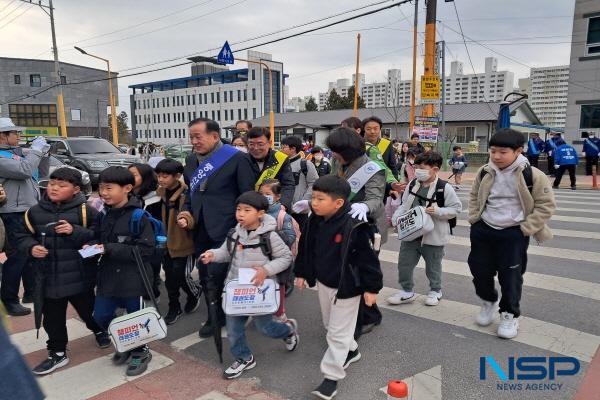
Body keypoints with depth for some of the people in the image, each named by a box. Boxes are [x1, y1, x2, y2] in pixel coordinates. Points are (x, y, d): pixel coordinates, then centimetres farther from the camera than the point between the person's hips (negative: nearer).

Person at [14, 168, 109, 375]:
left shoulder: (85, 210, -11)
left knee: (88, 310, 17)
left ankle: (99, 330, 47)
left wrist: (75, 231, -25)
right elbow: (22, 235, 10)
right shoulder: (35, 212, 0)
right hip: (49, 277, 3)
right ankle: (57, 353, 32)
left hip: (79, 276, -3)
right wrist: (31, 247, -10)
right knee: (52, 318, 14)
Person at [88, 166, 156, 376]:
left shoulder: (139, 216, -18)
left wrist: (110, 249, -23)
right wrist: (92, 246, -8)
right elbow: (98, 238, 16)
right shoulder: (103, 214, 3)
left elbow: (146, 250, -21)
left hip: (134, 278, -6)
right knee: (101, 316, 13)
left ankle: (140, 352, 36)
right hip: (109, 276, 6)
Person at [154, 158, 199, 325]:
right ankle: (174, 308, 31)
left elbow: (194, 221, -24)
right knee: (170, 278, 14)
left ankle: (193, 295, 34)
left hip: (183, 243, -6)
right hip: (166, 242, 6)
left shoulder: (187, 194, -22)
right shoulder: (160, 192, 1)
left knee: (180, 277, 3)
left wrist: (189, 220, -44)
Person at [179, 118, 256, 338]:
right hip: (200, 230, 7)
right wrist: (185, 213, 4)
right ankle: (215, 317, 32)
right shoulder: (191, 160, 11)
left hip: (225, 230, -7)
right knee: (205, 276, 13)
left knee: (218, 274, -7)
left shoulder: (237, 158, -10)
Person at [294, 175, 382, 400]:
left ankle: (332, 376, 18)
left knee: (338, 332, 4)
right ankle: (351, 350, 49)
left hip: (346, 288, -7)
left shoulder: (354, 227, -27)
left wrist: (371, 288, -15)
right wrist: (302, 273, 13)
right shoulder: (314, 221, -6)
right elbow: (306, 248, 8)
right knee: (330, 324, 24)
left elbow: (368, 259, -20)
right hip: (323, 283, 8)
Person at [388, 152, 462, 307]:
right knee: (404, 263, 10)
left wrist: (437, 211, -23)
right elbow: (404, 205, 10)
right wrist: (396, 217, -7)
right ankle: (407, 291, 28)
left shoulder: (444, 188, -14)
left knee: (433, 267, 15)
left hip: (433, 236, -4)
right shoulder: (412, 185, 0)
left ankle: (435, 291, 38)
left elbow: (457, 208, -9)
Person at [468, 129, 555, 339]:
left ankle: (510, 315, 23)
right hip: (483, 229, 4)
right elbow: (474, 196, 16)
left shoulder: (532, 175, -13)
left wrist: (526, 228, -11)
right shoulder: (485, 173, 0)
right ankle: (488, 301, 37)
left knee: (510, 275, 3)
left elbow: (546, 205, -6)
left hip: (513, 233, -4)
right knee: (479, 269, 11)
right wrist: (474, 218, 6)